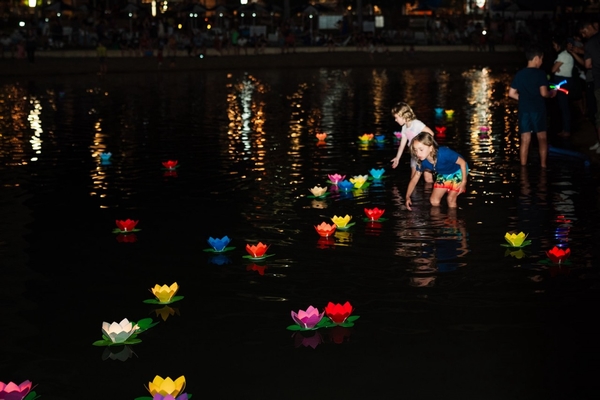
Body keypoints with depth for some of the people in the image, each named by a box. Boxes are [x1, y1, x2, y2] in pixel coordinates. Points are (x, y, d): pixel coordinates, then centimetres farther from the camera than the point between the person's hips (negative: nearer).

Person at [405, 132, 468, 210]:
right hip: (443, 174, 5)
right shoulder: (423, 161, -24)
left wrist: (463, 182, -23)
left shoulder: (444, 153, -41)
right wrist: (407, 197, -21)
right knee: (434, 201, 0)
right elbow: (415, 179, -11)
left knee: (451, 198, -13)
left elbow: (463, 162, -28)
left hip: (458, 171, -5)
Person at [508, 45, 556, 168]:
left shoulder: (519, 74, 5)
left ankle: (523, 167, 7)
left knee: (525, 140, 6)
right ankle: (543, 165, 10)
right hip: (538, 109, -4)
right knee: (542, 138, 8)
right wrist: (552, 93, 5)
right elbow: (544, 93, -15)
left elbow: (511, 93, 4)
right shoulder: (540, 74, -9)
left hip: (524, 110, 4)